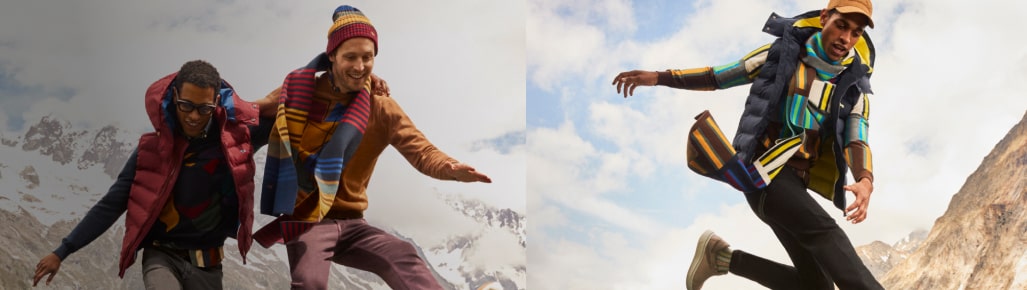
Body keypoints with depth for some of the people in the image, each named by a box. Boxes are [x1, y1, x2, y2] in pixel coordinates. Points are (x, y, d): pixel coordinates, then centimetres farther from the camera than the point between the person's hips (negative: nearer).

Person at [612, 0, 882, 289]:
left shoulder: (854, 88, 8)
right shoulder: (780, 54, 3)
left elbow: (856, 143, -6)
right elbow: (719, 76, 11)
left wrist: (866, 181, -30)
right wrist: (658, 77, 3)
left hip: (795, 182, 6)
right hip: (764, 171, -6)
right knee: (825, 233, -27)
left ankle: (721, 257, 9)